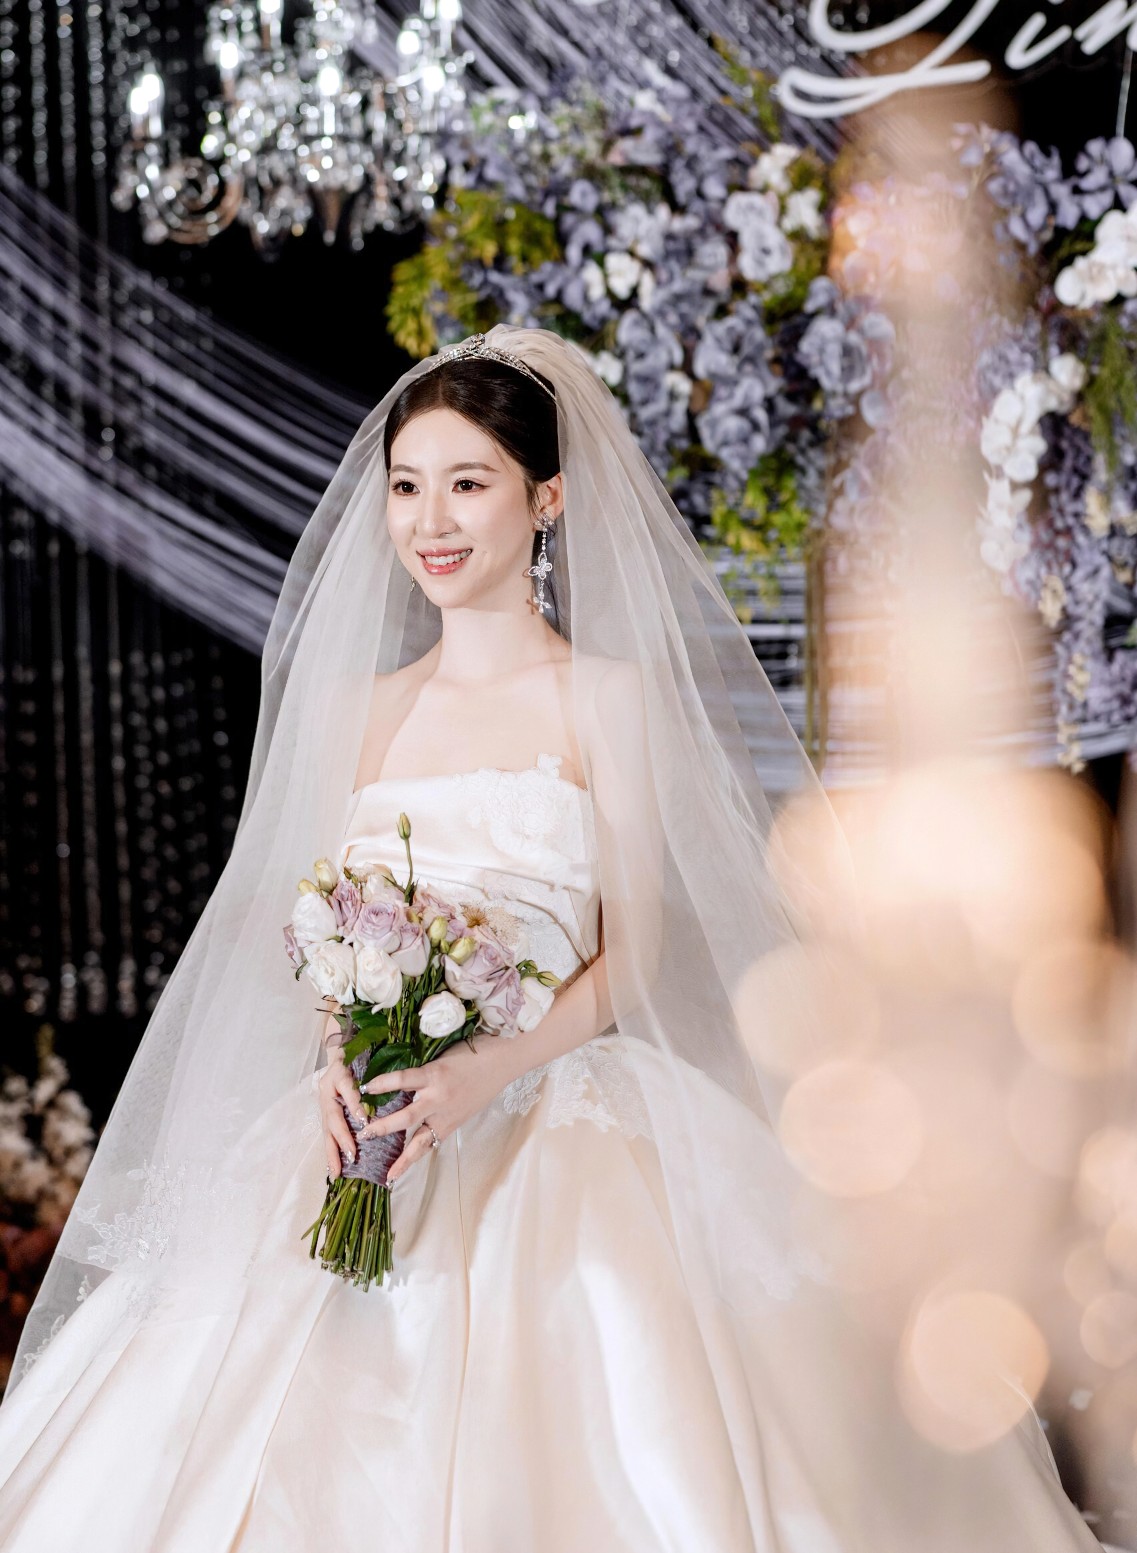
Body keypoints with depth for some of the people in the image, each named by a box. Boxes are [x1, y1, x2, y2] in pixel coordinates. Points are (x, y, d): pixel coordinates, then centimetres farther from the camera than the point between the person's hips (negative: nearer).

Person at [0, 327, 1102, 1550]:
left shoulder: (610, 697, 3)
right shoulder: (358, 710, 16)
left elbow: (630, 954, -3)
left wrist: (487, 1073, -19)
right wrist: (337, 1059, -8)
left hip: (558, 1118, -3)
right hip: (368, 1127, 4)